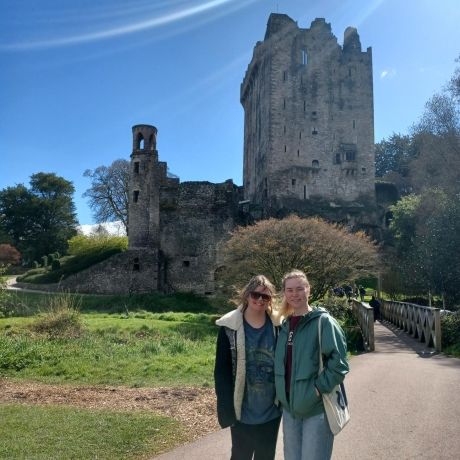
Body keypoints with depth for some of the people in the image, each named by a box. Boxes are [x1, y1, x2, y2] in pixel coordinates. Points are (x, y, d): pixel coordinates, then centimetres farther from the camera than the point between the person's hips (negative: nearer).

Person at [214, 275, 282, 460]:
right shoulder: (230, 326, -10)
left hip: (271, 410, 2)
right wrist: (226, 408, -12)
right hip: (243, 411, -2)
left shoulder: (277, 325, -3)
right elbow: (221, 370, -9)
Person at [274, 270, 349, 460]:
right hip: (289, 407, 6)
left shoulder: (323, 321, -12)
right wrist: (282, 395, 8)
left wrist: (319, 388, -18)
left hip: (317, 408, -6)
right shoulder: (285, 325, 7)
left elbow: (339, 362, -16)